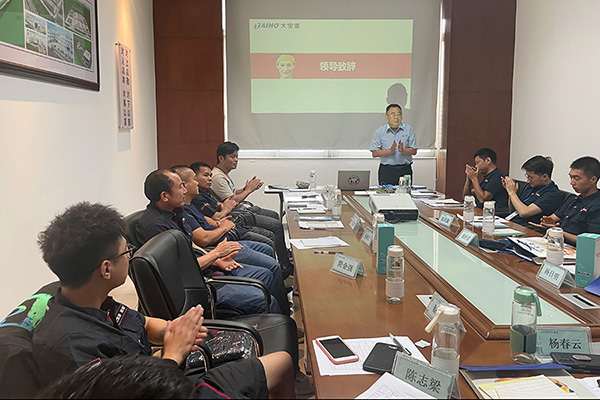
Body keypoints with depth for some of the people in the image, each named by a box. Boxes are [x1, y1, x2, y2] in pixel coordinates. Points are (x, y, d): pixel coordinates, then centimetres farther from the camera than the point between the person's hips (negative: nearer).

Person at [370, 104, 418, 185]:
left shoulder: (408, 129, 5)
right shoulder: (379, 131, 2)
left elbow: (414, 151, 2)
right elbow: (374, 153, -3)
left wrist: (402, 150, -17)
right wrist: (390, 151, -16)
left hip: (405, 170, 1)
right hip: (386, 170, -1)